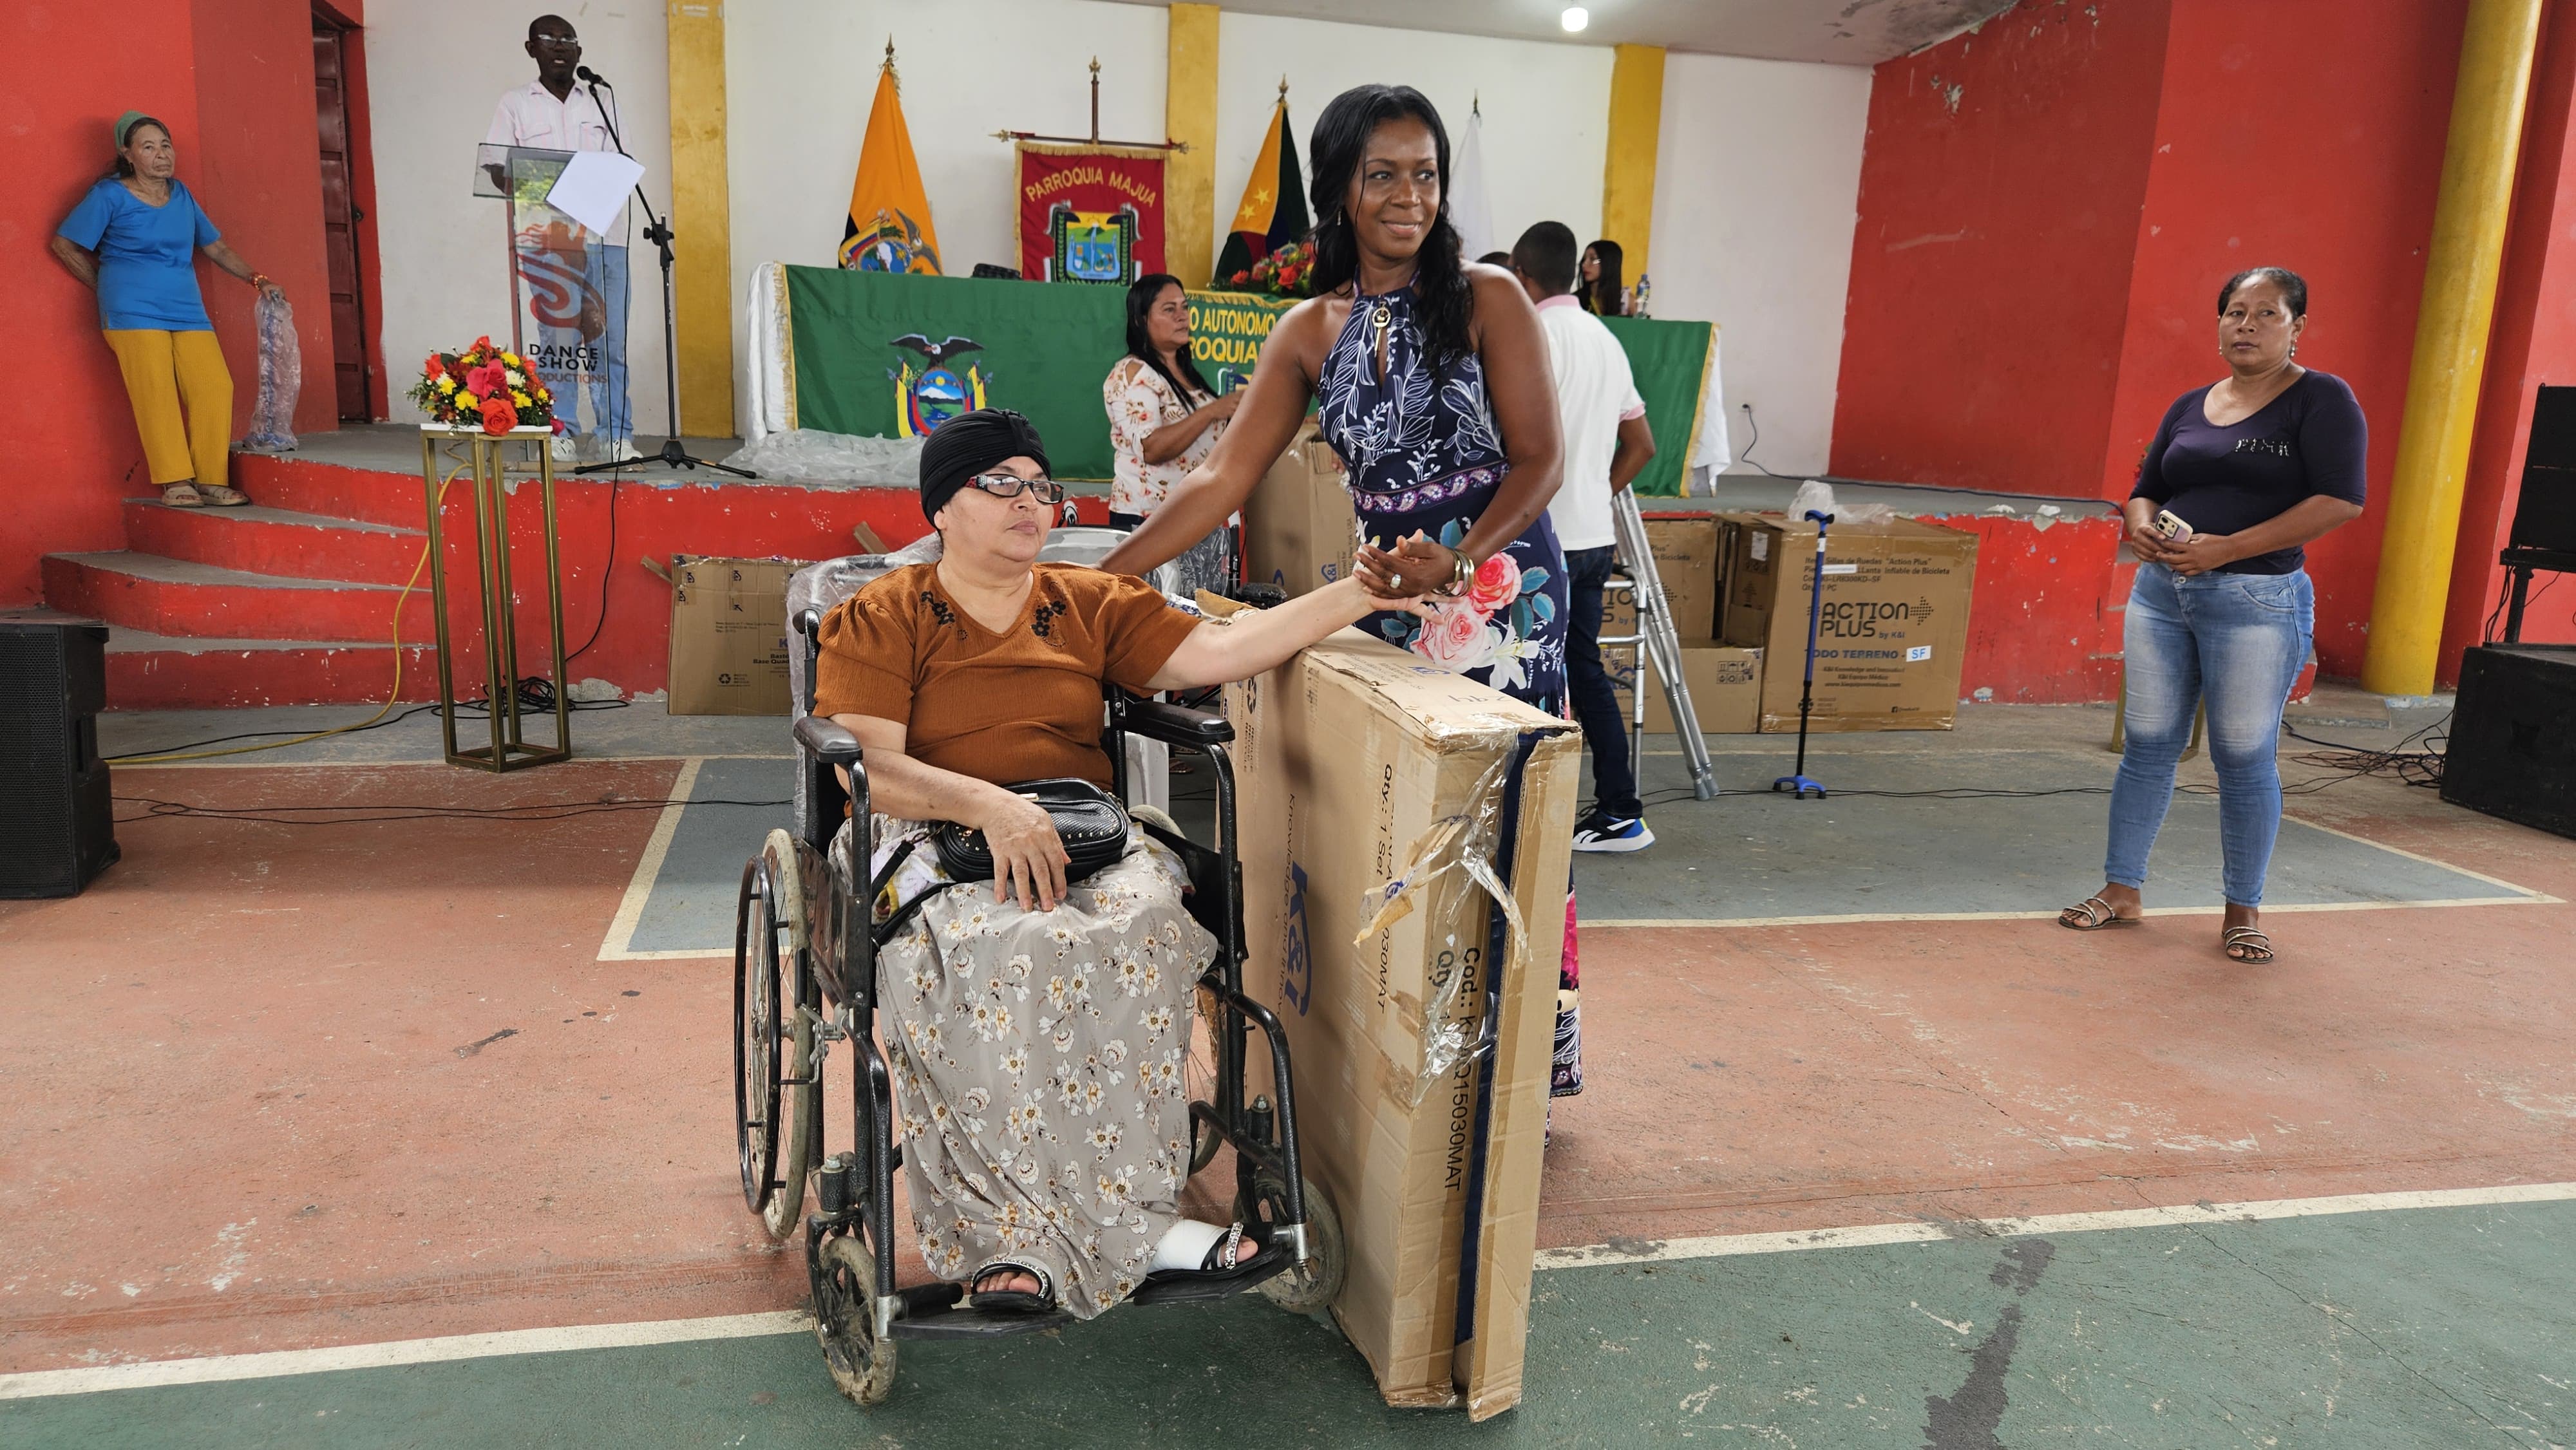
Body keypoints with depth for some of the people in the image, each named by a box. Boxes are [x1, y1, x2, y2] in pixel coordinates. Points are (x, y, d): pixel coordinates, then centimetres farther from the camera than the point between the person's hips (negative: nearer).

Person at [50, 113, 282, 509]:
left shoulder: (182, 195, 16)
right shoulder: (109, 195, 3)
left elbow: (216, 248, 23)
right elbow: (64, 244, 7)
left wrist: (258, 279, 11)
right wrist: (107, 287, 7)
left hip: (187, 310, 4)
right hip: (134, 313, -4)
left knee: (215, 386, -14)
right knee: (156, 392, -15)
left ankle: (212, 481, -9)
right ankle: (176, 482, -12)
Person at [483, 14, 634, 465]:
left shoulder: (599, 101, 18)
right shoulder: (515, 103, 11)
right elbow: (497, 170, 5)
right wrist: (535, 189, -14)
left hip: (603, 236, 2)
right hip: (546, 238, -2)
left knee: (609, 340, -1)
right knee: (556, 339, -5)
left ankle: (615, 436, 2)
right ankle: (563, 435, 0)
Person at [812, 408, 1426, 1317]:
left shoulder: (1092, 607, 19)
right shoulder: (882, 620, 7)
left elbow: (1218, 651, 7)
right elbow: (870, 768, -7)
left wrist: (1359, 595, -3)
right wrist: (990, 805, -24)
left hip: (1083, 834, 3)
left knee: (1140, 923, -32)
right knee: (1005, 948, -37)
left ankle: (1023, 1231, -28)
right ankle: (1128, 1226, -29)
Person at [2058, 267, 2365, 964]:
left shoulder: (2321, 400, -4)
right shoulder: (2190, 407, 14)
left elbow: (2342, 500, -13)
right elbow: (2145, 489, 19)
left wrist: (2228, 548, -19)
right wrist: (2142, 527, -6)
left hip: (2257, 600, -5)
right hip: (2161, 591, 5)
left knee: (2246, 758, 0)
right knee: (2148, 745, 7)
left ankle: (2244, 909, 13)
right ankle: (2121, 891, 16)